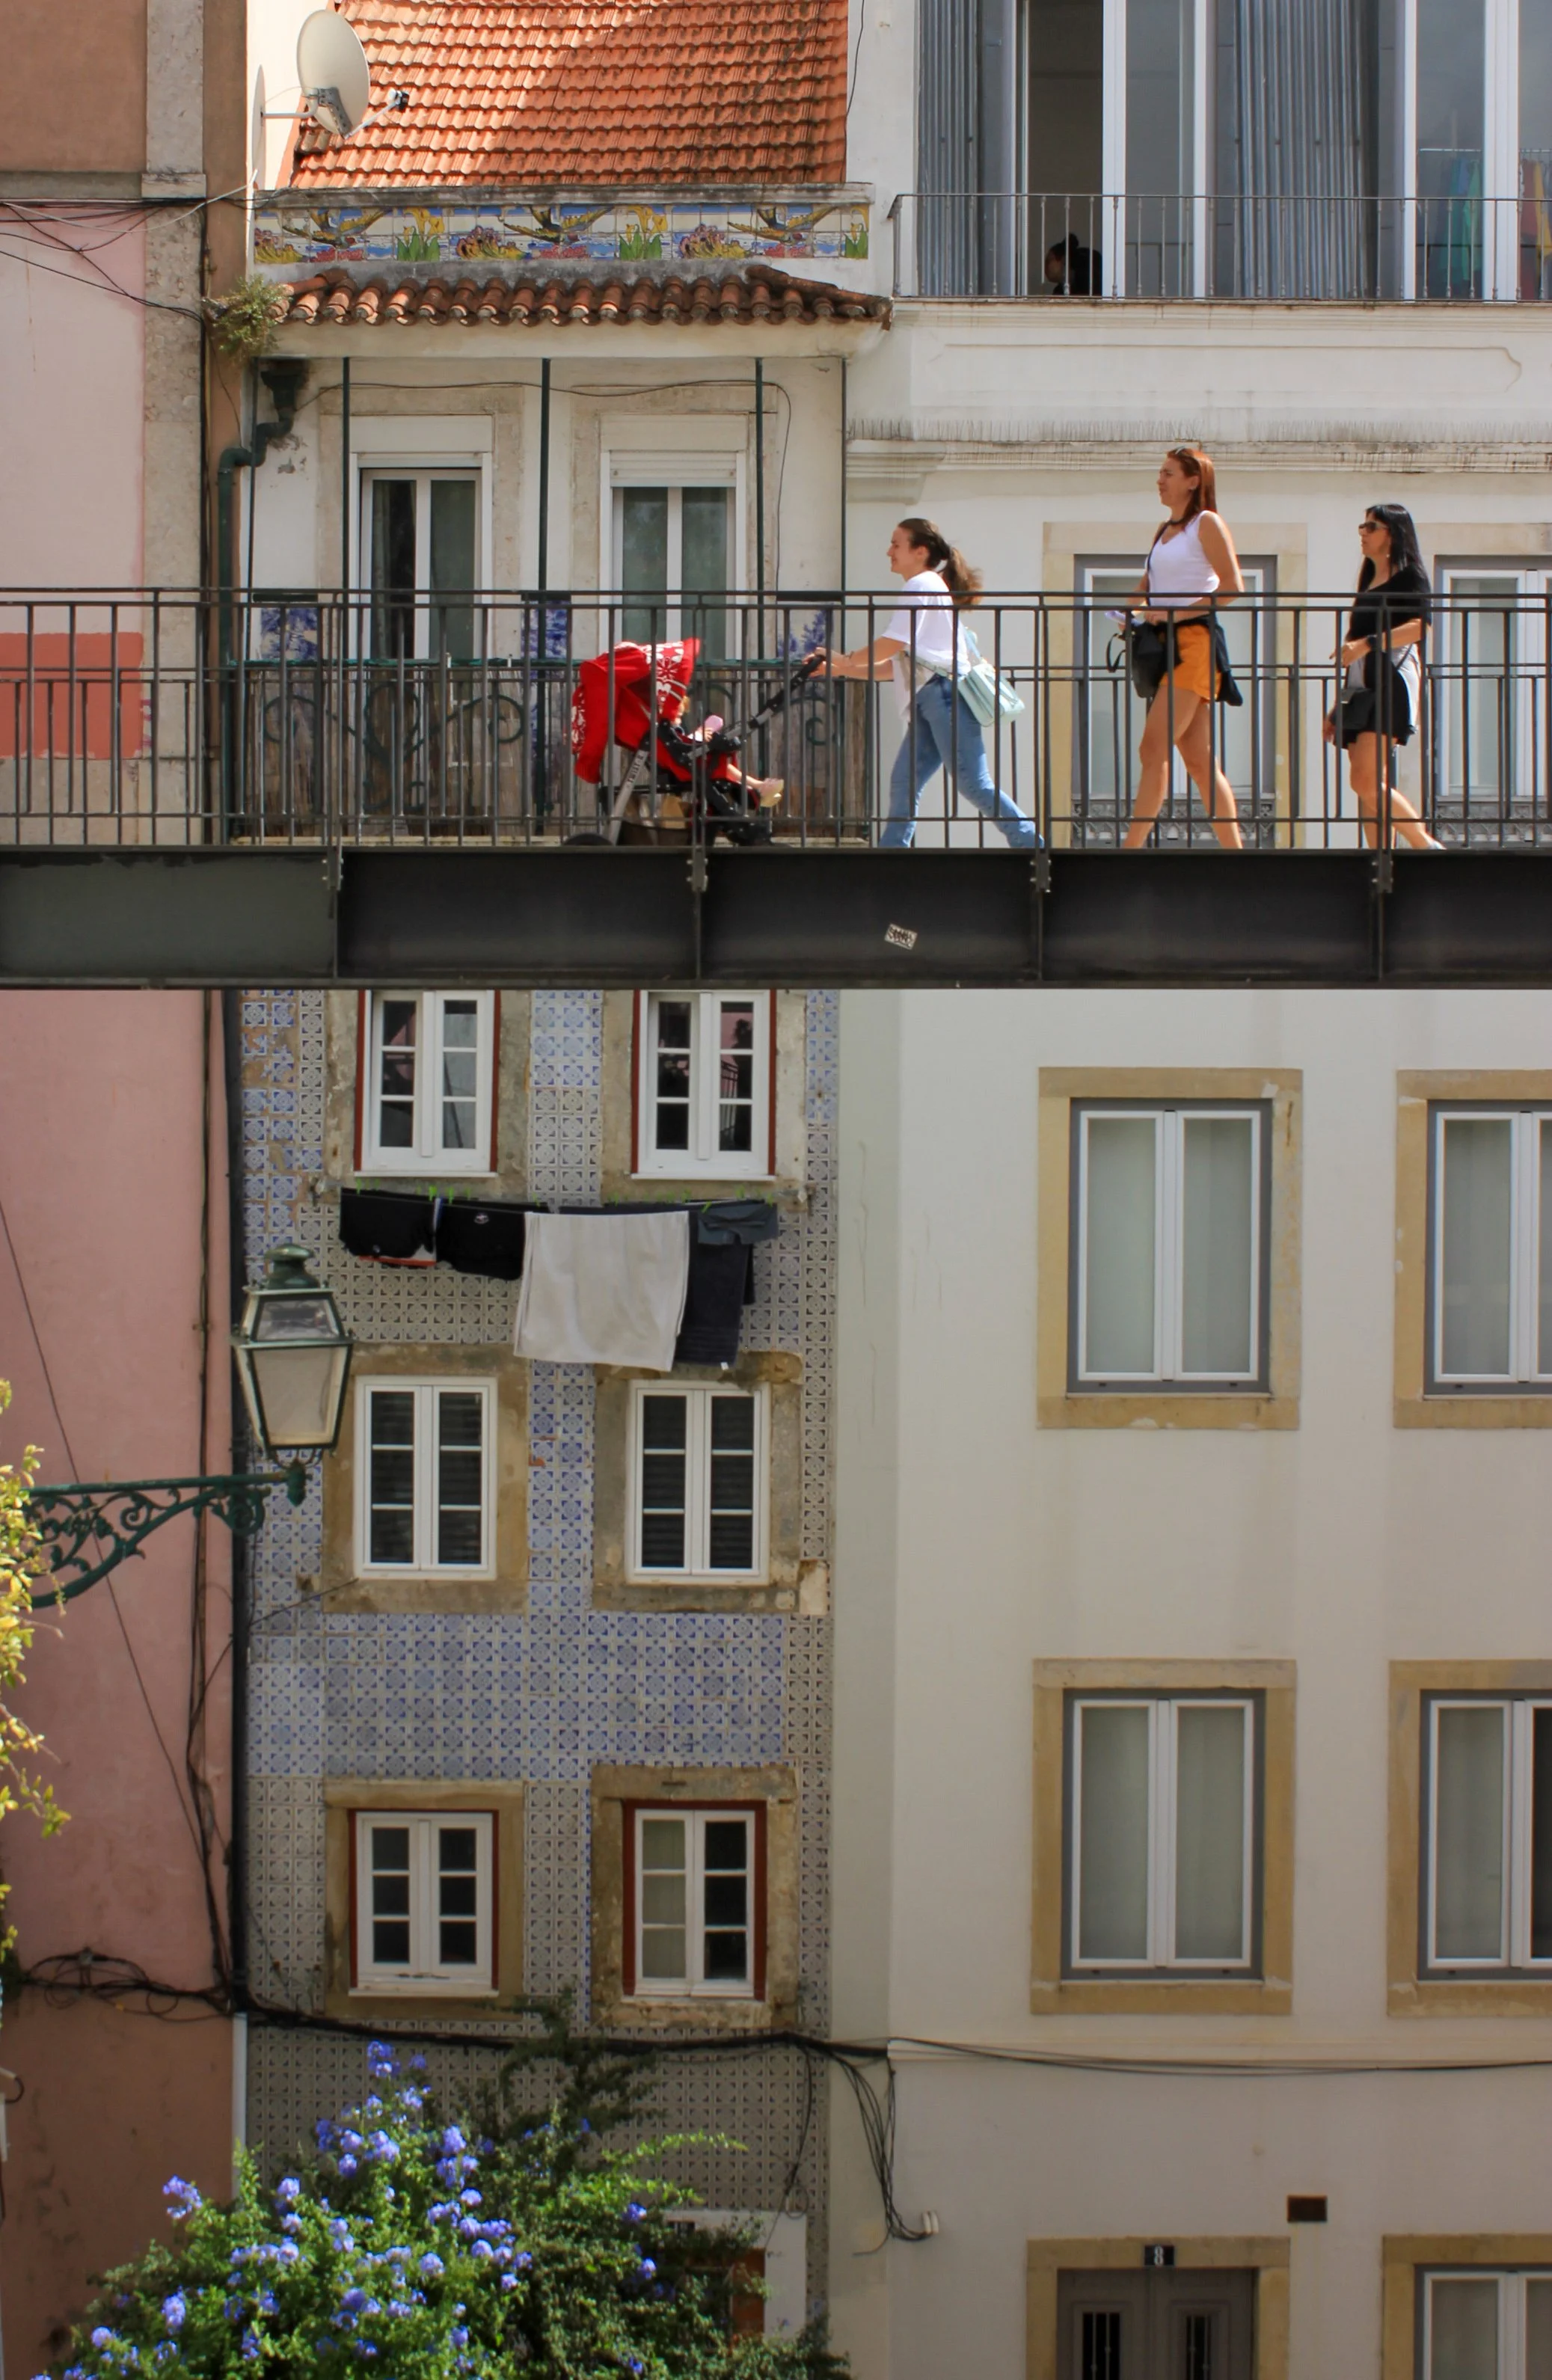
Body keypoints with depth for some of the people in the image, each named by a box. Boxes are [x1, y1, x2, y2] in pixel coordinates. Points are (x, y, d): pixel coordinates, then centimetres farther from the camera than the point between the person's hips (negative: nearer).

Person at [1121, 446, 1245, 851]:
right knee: (1198, 759, 5)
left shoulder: (1207, 523, -3)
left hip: (1194, 641, -9)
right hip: (1166, 645, 9)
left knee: (1153, 749, -15)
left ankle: (1131, 848, -18)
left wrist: (1176, 613, -15)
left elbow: (1232, 586, -12)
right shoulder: (1165, 531, 21)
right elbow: (1146, 585, 22)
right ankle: (1234, 851, 5)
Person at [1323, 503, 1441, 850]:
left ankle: (1428, 847, -16)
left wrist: (1366, 644, -24)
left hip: (1391, 682, -8)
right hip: (1361, 688, 8)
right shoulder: (1368, 581, 24)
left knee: (1366, 780, -21)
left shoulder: (1409, 575, 1)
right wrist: (1337, 708, 22)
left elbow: (1421, 626, -16)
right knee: (1370, 788, -1)